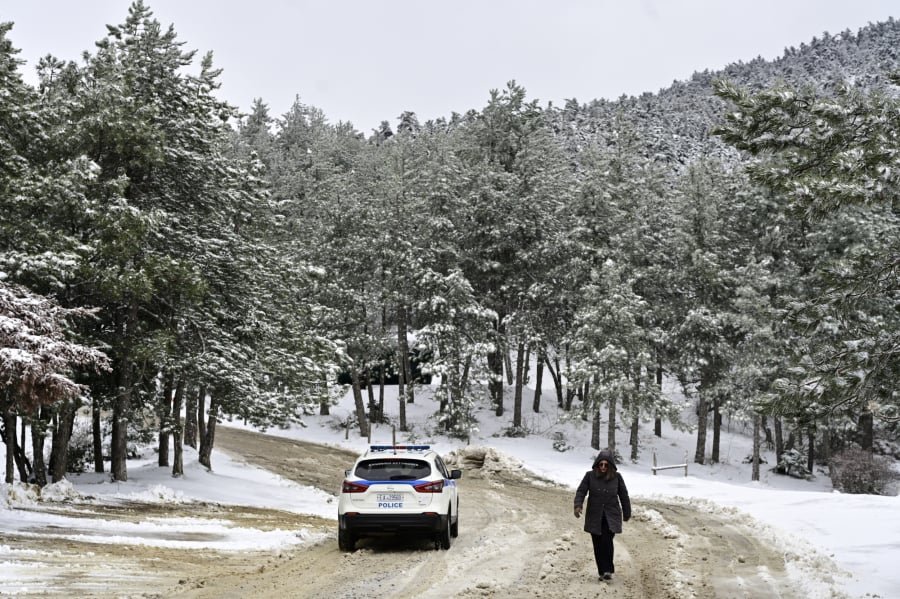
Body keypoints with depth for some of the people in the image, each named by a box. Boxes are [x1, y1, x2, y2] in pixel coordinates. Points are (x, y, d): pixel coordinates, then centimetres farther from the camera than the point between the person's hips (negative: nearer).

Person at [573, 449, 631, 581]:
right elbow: (581, 491, -3)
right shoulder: (590, 475, -3)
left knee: (607, 541, -17)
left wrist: (627, 513, 16)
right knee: (598, 544, 2)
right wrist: (578, 505, -21)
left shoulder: (617, 477, -1)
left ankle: (608, 570, -7)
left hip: (611, 516, -1)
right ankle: (602, 572, 14)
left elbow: (624, 496, 9)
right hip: (594, 516, 1)